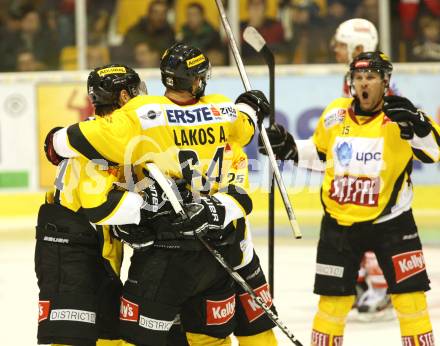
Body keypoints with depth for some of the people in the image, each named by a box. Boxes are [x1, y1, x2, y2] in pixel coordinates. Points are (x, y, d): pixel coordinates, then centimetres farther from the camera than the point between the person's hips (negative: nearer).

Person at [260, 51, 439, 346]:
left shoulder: (399, 116, -10)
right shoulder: (335, 114, 1)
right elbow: (319, 151, 18)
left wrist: (416, 124, -35)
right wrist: (289, 149, 4)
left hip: (391, 220, -2)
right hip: (340, 222, 3)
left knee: (410, 296, -4)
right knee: (334, 299, 6)